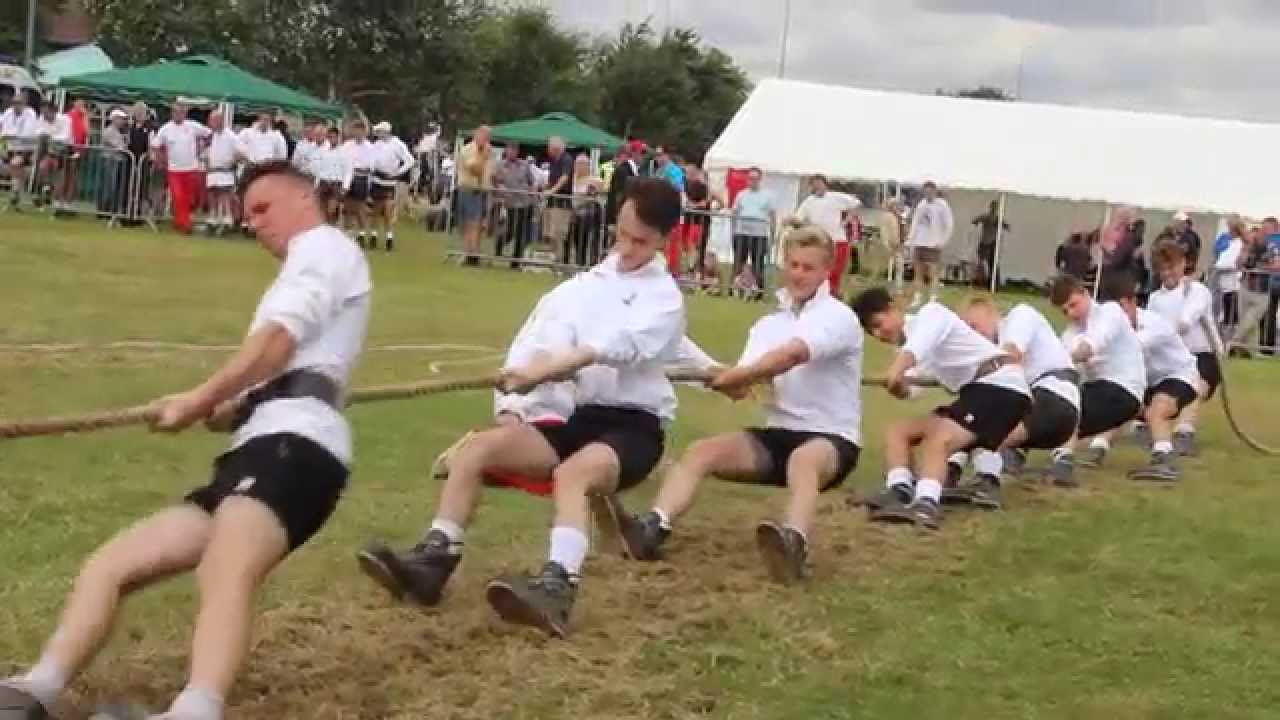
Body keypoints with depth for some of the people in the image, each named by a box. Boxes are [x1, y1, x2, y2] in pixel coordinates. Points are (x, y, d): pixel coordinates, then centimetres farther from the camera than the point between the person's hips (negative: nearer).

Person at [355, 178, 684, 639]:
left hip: (634, 426, -6)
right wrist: (533, 370, -25)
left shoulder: (665, 297, -5)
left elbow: (618, 346, -23)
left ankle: (556, 588, -60)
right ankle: (434, 559, -24)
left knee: (572, 473, -38)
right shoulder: (588, 283, 13)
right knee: (476, 448, -13)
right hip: (583, 415, 6)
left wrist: (541, 369, -37)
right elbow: (558, 350, 1)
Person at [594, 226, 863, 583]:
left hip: (831, 437, -6)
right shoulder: (768, 323, 14)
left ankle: (794, 544, -71)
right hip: (778, 433, 6)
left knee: (803, 460, -42)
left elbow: (791, 355, -24)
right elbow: (741, 383, -3)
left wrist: (726, 377, -19)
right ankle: (650, 529, -43)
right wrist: (734, 382, -28)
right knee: (700, 451, -20)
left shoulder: (839, 317, -5)